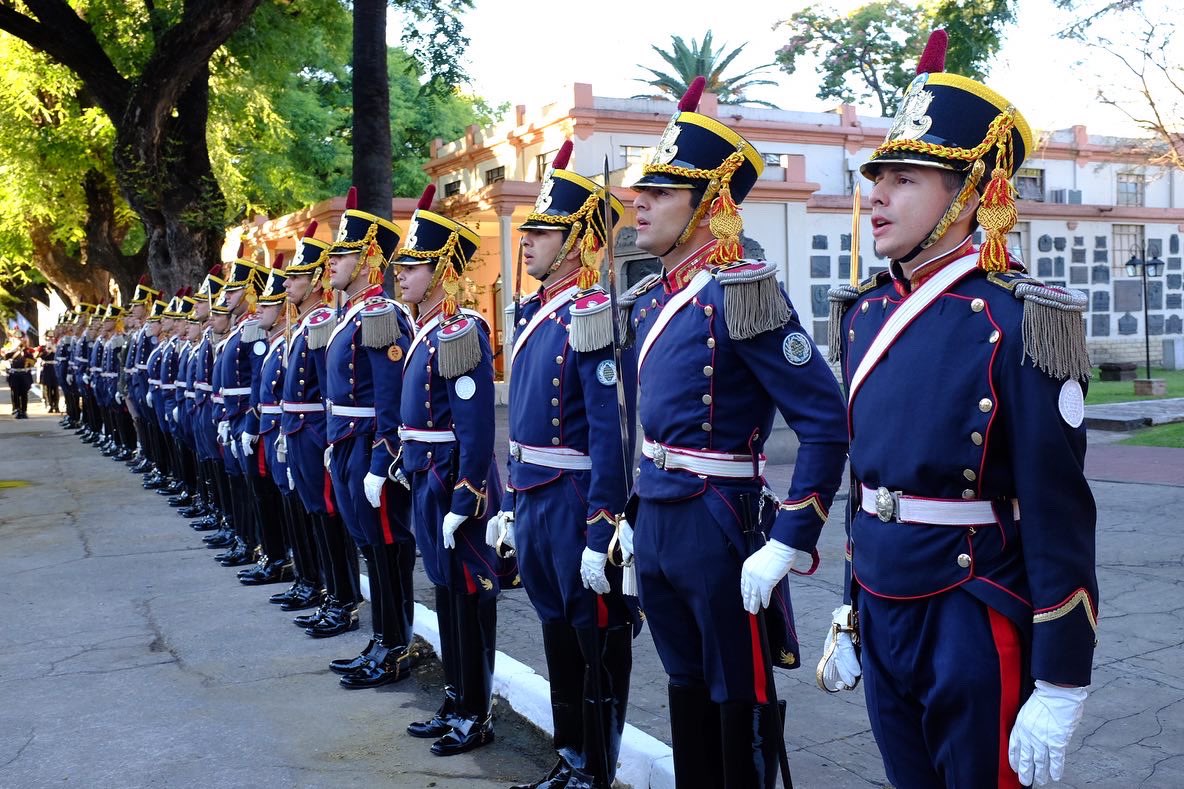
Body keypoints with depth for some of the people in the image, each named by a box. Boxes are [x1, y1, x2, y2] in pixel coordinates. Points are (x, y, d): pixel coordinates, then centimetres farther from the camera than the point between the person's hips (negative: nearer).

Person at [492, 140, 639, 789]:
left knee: (597, 638, 6)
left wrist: (601, 533, -23)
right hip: (531, 498, 9)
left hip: (577, 502, -9)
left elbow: (613, 434, -21)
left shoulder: (594, 314, -16)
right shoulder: (533, 314, 11)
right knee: (556, 631, 18)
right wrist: (509, 504, 17)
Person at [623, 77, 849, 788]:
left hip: (719, 527, -8)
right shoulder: (650, 300, 9)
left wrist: (789, 545, -21)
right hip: (655, 520, 8)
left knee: (739, 701, 7)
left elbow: (827, 422, -20)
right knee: (686, 687, 20)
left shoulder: (740, 293, -16)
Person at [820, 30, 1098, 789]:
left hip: (976, 624, -6)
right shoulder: (865, 311, 5)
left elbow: (1059, 515, -15)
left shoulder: (1016, 321, -15)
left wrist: (1060, 688, -14)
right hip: (883, 613, 6)